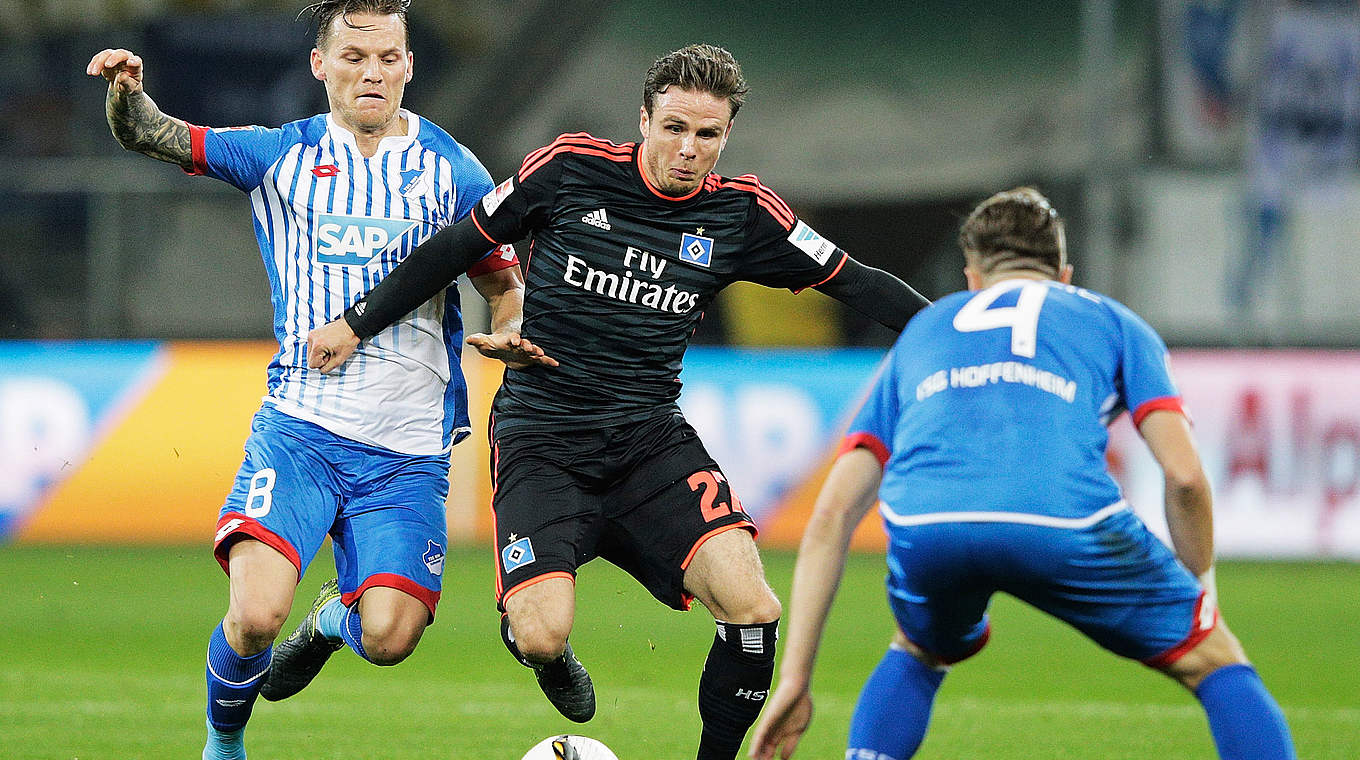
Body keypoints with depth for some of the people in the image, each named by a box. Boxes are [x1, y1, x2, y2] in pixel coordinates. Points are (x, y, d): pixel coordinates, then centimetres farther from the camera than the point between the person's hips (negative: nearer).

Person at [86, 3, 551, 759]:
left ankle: (337, 615, 24)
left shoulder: (454, 171, 5)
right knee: (256, 616, -20)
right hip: (301, 426, 0)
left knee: (387, 639, -14)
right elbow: (150, 135, 3)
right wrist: (128, 93, -20)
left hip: (408, 450, 0)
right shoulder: (282, 154, 6)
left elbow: (507, 283, 11)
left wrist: (508, 332, -12)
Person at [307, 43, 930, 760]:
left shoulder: (741, 213, 0)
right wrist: (359, 323, 8)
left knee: (752, 608, -22)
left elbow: (851, 281, 7)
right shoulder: (569, 169, -6)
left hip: (652, 439, 2)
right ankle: (546, 655, 17)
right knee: (543, 635, -22)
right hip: (540, 442, -2)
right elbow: (459, 245, 5)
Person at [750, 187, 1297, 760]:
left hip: (924, 525, 3)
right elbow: (1184, 475, 15)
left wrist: (794, 679, 29)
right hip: (1065, 519, -2)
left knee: (918, 653, 36)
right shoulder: (1113, 321, 31)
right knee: (1215, 660, 18)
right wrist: (1199, 591, 31)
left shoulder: (921, 331, 37)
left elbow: (832, 513, 29)